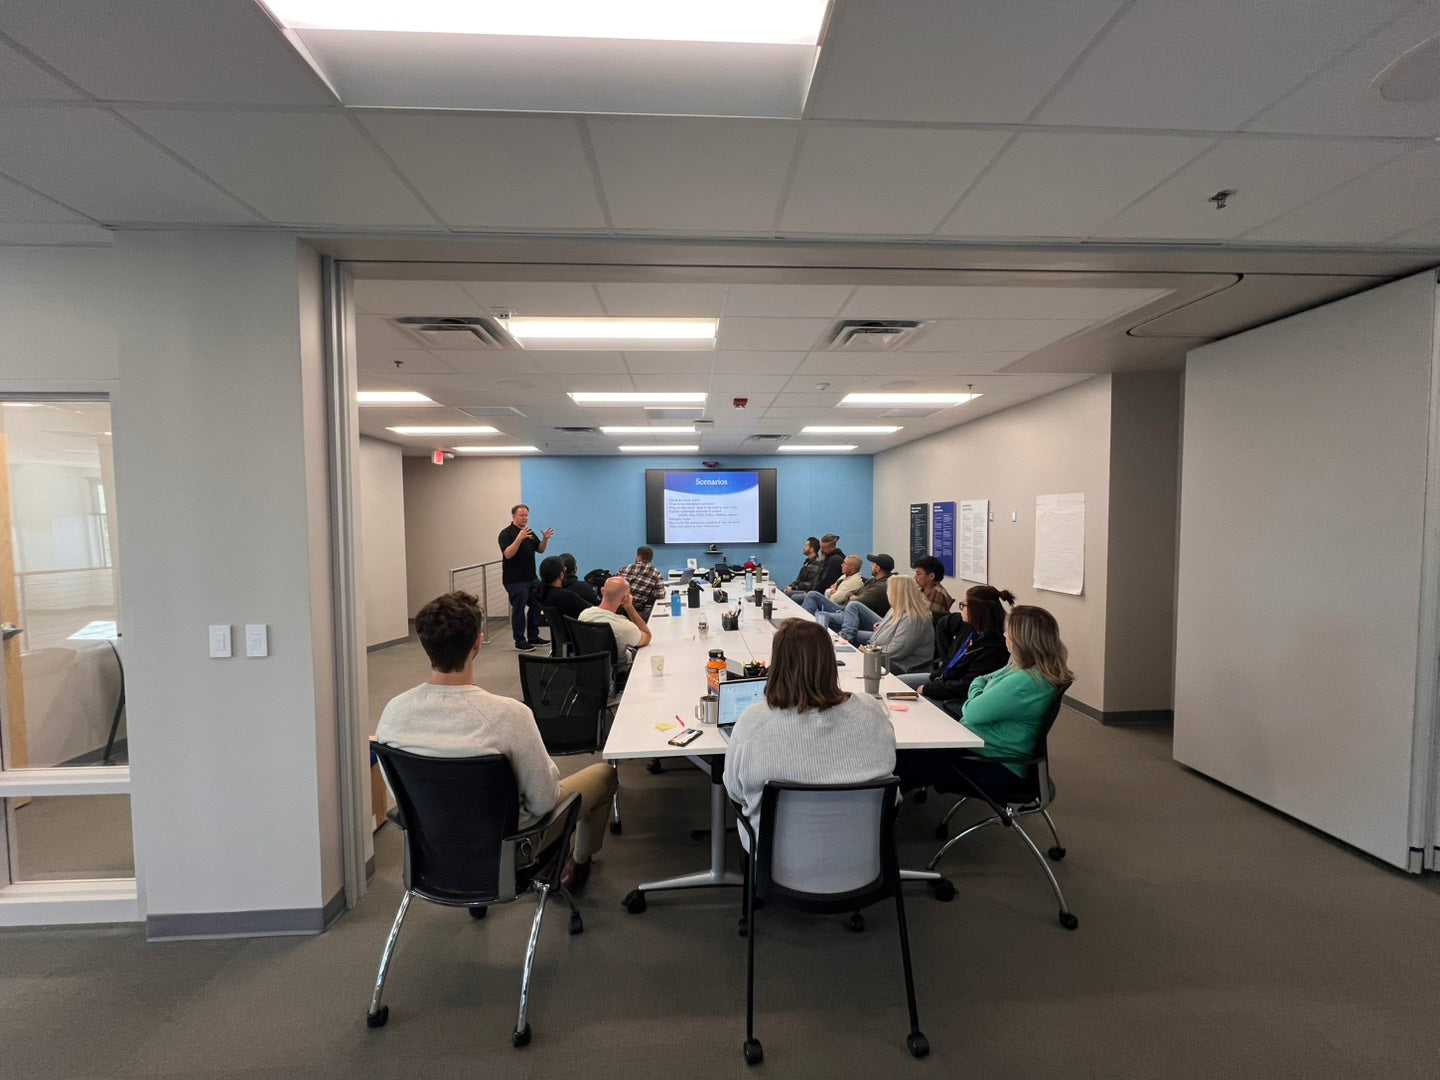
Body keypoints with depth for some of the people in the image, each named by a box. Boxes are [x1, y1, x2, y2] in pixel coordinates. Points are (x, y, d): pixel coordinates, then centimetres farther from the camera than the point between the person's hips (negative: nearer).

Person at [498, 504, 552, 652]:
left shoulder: (529, 532, 13)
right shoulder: (506, 533, -11)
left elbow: (540, 549, 13)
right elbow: (508, 554, -23)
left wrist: (545, 539, -6)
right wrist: (519, 538, -34)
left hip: (531, 578, 8)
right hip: (515, 580, -7)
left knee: (536, 607, 11)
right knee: (518, 610, 0)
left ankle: (533, 637, 23)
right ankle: (520, 641, 9)